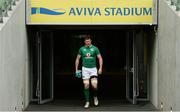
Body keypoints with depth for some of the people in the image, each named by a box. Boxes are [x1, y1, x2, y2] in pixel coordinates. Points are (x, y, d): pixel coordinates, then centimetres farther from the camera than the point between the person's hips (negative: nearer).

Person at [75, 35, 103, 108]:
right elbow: (77, 59, 11)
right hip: (85, 69, 1)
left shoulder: (95, 48, 0)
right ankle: (87, 102, 6)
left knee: (94, 85, -11)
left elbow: (100, 58, 1)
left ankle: (95, 97, 19)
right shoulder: (82, 49, 4)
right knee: (86, 85, -4)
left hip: (93, 69, -1)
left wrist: (100, 68, -8)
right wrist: (76, 69, 7)